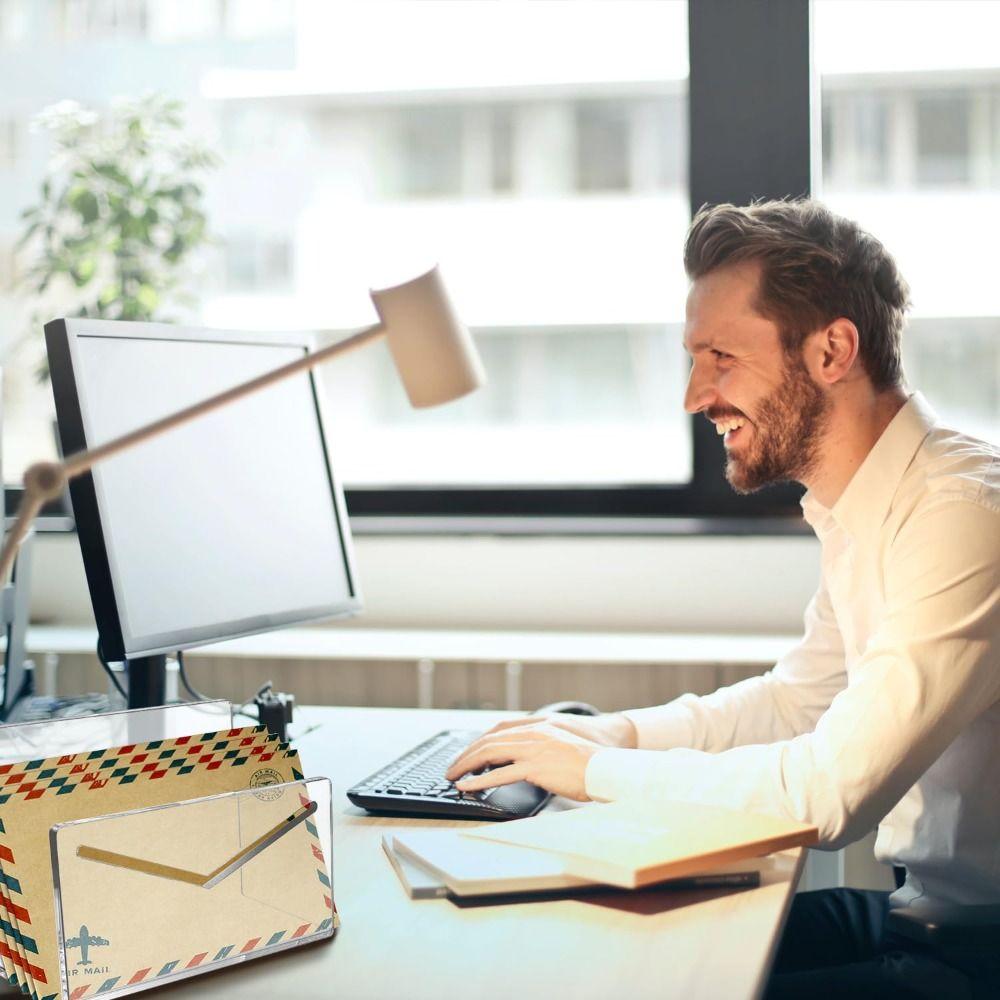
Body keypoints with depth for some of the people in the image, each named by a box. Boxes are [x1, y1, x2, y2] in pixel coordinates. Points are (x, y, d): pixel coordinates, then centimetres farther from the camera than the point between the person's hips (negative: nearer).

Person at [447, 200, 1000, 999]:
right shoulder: (863, 512, 7)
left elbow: (830, 792, -27)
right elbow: (796, 698, 21)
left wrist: (598, 770, -16)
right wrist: (623, 732, 6)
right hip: (920, 905, 8)